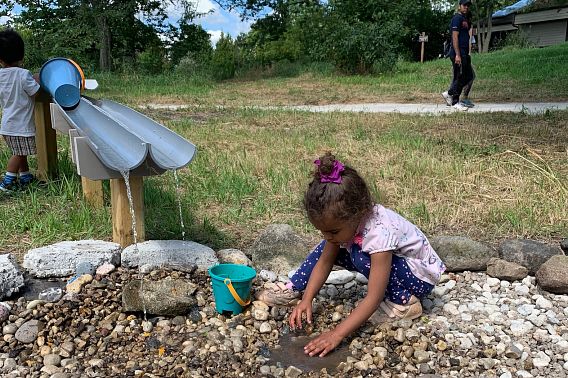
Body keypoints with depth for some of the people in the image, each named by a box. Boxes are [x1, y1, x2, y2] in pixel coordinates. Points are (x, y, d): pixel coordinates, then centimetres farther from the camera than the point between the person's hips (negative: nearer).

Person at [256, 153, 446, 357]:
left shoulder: (379, 232, -38)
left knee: (362, 256, -31)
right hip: (381, 264, 7)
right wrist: (306, 300, -20)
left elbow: (373, 299, -37)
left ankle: (403, 302, -14)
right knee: (331, 248, -6)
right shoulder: (345, 220, -18)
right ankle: (294, 290, 5)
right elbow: (324, 262, -8)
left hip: (420, 275, -7)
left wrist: (337, 334, -41)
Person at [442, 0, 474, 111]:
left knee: (468, 76, 11)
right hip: (458, 53, -10)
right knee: (459, 77, -5)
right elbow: (455, 37, -17)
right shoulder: (457, 18, -9)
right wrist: (457, 55, -23)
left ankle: (449, 94, 18)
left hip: (464, 53, 10)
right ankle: (455, 103, 4)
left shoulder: (466, 20, 20)